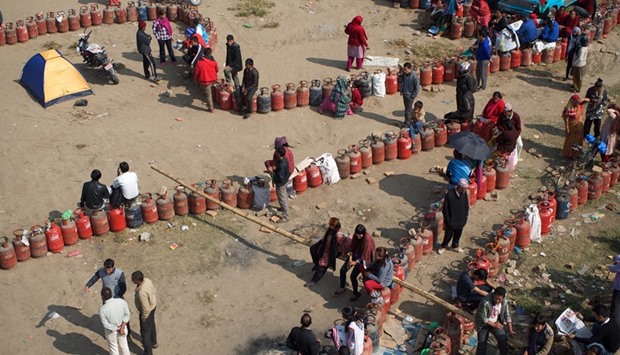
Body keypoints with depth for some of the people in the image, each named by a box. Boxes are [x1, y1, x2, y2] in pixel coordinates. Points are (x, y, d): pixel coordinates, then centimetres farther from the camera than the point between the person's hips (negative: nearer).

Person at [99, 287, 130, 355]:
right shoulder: (122, 301, -20)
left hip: (111, 332, -3)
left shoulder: (102, 309, -30)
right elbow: (127, 314, -11)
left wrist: (117, 329, -11)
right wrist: (123, 326, -13)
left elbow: (106, 325, -22)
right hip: (123, 328, 3)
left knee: (113, 348, 22)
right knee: (123, 345, 26)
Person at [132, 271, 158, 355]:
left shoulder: (142, 292, -42)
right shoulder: (147, 280, -17)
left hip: (147, 312, -8)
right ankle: (153, 343, 56)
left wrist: (143, 318, -13)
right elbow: (154, 292, 1)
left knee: (145, 332, 14)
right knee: (151, 326, 31)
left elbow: (146, 309, -31)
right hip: (152, 306, 8)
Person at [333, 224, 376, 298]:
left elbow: (364, 255, -22)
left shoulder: (367, 240, -28)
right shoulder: (355, 236, -9)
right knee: (342, 270, -4)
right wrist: (350, 259, -10)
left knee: (353, 276, -17)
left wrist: (355, 262, -20)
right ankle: (342, 288, 17)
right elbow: (352, 248, 1)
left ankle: (355, 293, 6)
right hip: (355, 255, 7)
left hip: (363, 259, -6)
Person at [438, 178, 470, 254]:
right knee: (448, 235, 14)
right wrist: (448, 221, -15)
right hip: (451, 221, -4)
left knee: (458, 234, 24)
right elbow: (445, 209, -18)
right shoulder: (449, 194, -27)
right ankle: (443, 246, 41)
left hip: (461, 220, 4)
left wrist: (465, 217, 4)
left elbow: (466, 206, 3)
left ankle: (455, 246, 49)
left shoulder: (464, 194, -12)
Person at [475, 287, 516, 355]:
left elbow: (507, 315, -5)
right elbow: (483, 318, -25)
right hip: (484, 324, -3)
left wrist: (510, 330, -8)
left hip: (496, 322, 3)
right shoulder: (485, 302, -33)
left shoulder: (504, 302, -17)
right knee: (482, 343, 1)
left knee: (503, 339, -12)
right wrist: (494, 325, -20)